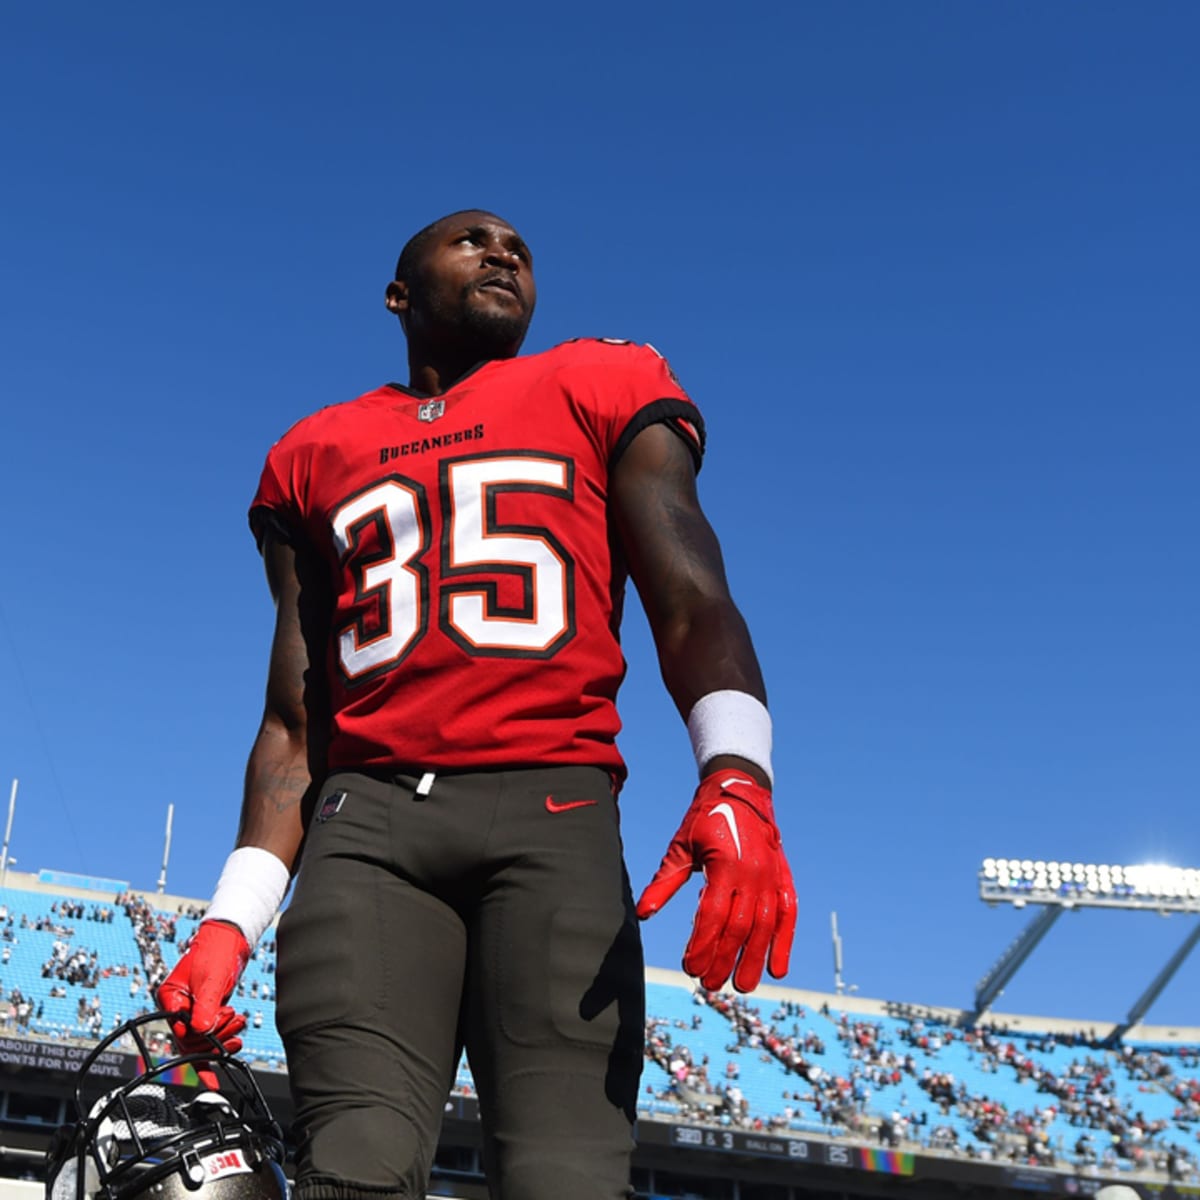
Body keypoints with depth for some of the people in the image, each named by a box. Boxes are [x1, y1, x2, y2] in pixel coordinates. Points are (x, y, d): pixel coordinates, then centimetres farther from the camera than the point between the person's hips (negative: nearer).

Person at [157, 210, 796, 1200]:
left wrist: (737, 780, -16)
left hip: (554, 811, -2)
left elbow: (691, 603, 4)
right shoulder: (317, 455, 25)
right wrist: (234, 918, 9)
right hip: (369, 821, 2)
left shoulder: (602, 389, 19)